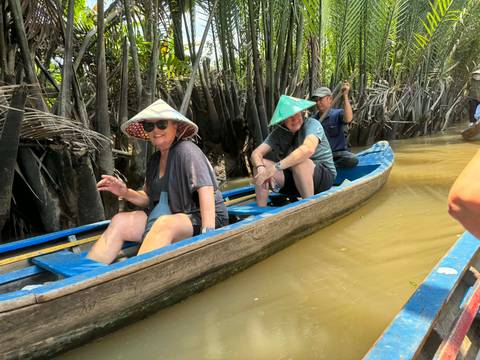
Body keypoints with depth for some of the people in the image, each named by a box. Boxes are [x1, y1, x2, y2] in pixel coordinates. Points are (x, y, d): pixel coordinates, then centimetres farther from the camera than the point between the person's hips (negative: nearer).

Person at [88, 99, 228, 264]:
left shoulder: (186, 150, -12)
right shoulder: (154, 160, 13)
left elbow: (206, 190, -23)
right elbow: (149, 198, 17)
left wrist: (208, 233, -31)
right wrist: (126, 193, -3)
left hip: (200, 219, -7)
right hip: (169, 216, 7)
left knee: (165, 223, -37)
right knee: (120, 221, -11)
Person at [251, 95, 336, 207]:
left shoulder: (311, 124, -15)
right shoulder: (278, 133, 0)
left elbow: (308, 149, -36)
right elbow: (256, 154, -6)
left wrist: (276, 167, -39)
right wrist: (261, 168, -30)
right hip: (294, 178, 5)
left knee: (299, 162, -36)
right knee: (260, 164, -10)